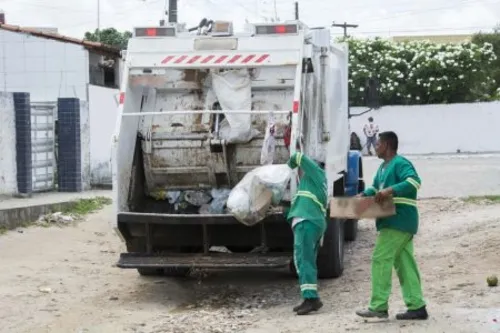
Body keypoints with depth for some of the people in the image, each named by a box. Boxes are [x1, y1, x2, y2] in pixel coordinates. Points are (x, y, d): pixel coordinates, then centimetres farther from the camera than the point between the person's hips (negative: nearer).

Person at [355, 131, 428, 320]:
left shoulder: (400, 163, -12)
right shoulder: (383, 167, 19)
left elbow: (414, 181, -27)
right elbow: (375, 187, 29)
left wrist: (391, 190, -33)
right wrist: (364, 195, 9)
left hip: (399, 220, -10)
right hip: (396, 222, 10)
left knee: (380, 260, -10)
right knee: (404, 263, 8)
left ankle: (379, 307, -8)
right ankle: (417, 307, 10)